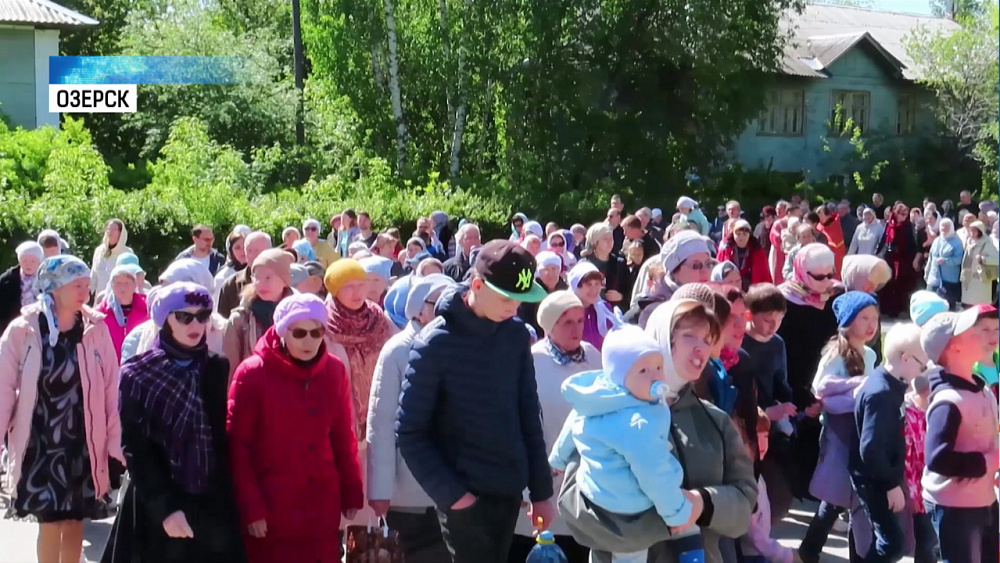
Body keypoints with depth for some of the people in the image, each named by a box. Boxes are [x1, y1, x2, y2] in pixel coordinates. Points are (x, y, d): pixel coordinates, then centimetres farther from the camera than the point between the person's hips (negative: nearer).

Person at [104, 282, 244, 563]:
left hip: (213, 508, 3)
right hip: (156, 510, -3)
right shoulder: (138, 375, -3)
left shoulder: (218, 370, 6)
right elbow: (136, 450, -7)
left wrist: (225, 501, 0)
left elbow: (225, 439, 7)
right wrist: (165, 507, -15)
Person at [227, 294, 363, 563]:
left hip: (321, 509, 4)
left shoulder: (334, 371, 3)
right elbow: (237, 446, -8)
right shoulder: (253, 373, -9)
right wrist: (249, 507, -12)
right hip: (270, 511, -3)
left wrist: (352, 493, 6)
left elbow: (343, 437, 9)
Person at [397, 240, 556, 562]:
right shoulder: (435, 343, -12)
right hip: (464, 494, -5)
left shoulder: (516, 335, 2)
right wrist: (450, 493, -15)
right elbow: (410, 433, -10)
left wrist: (541, 490, 7)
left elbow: (528, 414, 7)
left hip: (509, 491, 5)